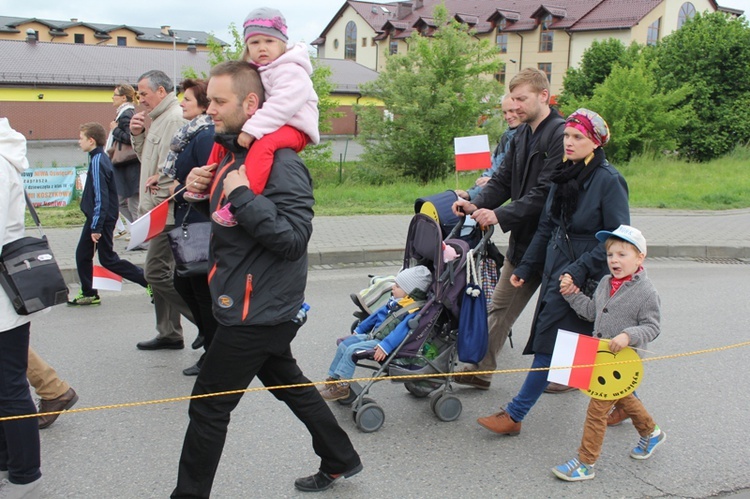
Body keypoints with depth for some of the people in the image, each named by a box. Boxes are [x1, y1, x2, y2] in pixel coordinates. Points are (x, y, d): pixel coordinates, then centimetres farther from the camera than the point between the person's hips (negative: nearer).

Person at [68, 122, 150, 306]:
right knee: (82, 255, 13)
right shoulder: (99, 158, 10)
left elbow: (100, 197, -23)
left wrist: (96, 227, -22)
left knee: (108, 260, -2)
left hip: (101, 218, -10)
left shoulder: (97, 161, -20)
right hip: (96, 217, 10)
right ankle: (88, 294, 21)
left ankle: (148, 281, 0)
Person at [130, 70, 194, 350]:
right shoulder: (161, 118, 18)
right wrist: (137, 135, 7)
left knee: (157, 274, -9)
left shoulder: (174, 119, -16)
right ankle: (169, 334, 23)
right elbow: (148, 160, 23)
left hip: (166, 212, -11)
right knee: (160, 273, 14)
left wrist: (156, 202, -18)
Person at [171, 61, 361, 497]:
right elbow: (225, 212, 21)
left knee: (209, 407, 0)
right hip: (262, 308, 10)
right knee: (290, 384, 23)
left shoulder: (280, 162, -20)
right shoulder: (234, 151, 9)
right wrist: (200, 186, 0)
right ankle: (341, 460, 39)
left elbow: (293, 238, -27)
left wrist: (243, 195, -30)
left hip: (259, 311, -10)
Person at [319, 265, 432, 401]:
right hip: (372, 335, 10)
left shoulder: (414, 311, -20)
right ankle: (333, 378, 14)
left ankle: (341, 386, -11)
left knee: (352, 350, -20)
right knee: (344, 344, 7)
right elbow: (379, 314, 20)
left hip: (385, 342, -10)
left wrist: (385, 347, -40)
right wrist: (359, 330, 26)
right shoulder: (396, 302, 10)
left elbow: (401, 330, -31)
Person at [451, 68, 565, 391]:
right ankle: (480, 369, 19)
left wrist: (501, 215, -28)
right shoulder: (522, 134, 9)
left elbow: (546, 192, -25)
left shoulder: (561, 134, -18)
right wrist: (477, 204, -9)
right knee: (500, 306, 11)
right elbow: (504, 180, 9)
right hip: (523, 237, 8)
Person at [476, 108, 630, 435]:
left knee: (550, 345, -6)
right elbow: (546, 228, 16)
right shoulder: (564, 177, 11)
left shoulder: (608, 180, -12)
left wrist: (580, 270, -21)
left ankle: (515, 415, 2)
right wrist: (526, 267, 14)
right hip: (556, 272, 8)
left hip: (586, 280, -8)